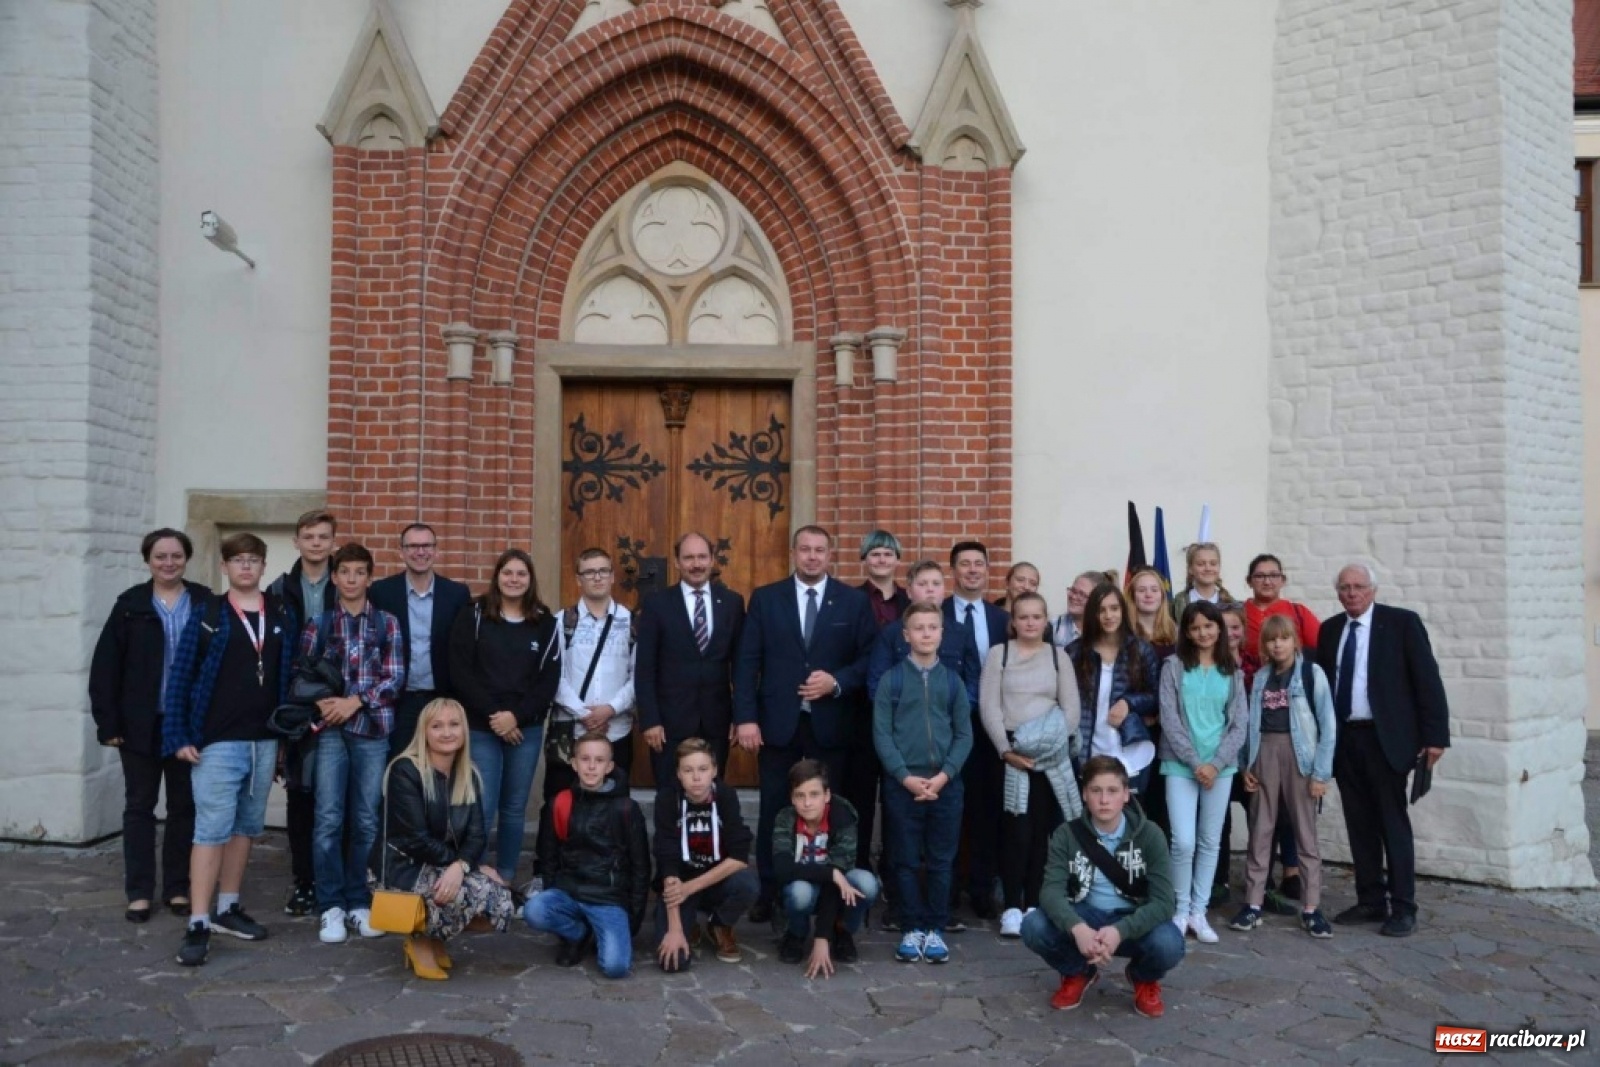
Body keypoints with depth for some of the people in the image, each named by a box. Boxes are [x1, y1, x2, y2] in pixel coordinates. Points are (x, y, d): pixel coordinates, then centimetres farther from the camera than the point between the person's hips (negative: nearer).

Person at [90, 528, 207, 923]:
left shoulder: (206, 605, 0)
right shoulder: (131, 605, 0)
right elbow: (104, 667, -1)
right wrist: (108, 723, -6)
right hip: (142, 724, 0)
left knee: (184, 806, 8)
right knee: (139, 806, 8)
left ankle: (178, 889, 19)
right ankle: (139, 893, 16)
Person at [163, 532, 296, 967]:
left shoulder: (282, 615, 8)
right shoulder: (206, 613, -2)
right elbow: (180, 676, -3)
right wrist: (178, 736, -9)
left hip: (265, 741, 4)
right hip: (218, 741, -4)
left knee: (246, 827, 12)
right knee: (212, 828, -7)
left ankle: (228, 908, 24)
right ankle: (198, 925, -2)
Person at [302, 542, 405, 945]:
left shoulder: (387, 623, 6)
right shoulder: (319, 623, 8)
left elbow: (395, 677, 0)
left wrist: (356, 702, -11)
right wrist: (319, 702, -10)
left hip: (372, 730, 0)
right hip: (330, 730, 0)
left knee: (366, 821, 4)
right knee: (329, 819, -4)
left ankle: (359, 904, 15)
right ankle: (332, 908, 6)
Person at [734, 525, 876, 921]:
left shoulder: (854, 601, 4)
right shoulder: (765, 598, 4)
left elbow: (870, 658, 2)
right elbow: (747, 662, 0)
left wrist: (837, 682, -14)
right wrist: (746, 717, -8)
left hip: (830, 722, 0)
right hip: (777, 721, 0)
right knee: (774, 810, 5)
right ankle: (770, 893, 18)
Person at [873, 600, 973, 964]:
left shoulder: (953, 681, 6)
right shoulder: (891, 680, 0)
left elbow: (964, 734, 4)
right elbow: (881, 734, -4)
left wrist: (944, 775, -9)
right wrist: (906, 776, -13)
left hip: (946, 784, 2)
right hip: (902, 784, -1)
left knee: (941, 861, 7)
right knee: (907, 861, 6)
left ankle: (935, 929, 18)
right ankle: (913, 928, 17)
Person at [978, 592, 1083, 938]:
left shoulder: (1058, 656, 9)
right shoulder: (999, 653, 4)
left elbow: (1071, 707, 4)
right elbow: (988, 706, -3)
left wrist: (1053, 742, -9)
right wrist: (1006, 749, -11)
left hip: (1050, 757, 2)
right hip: (1008, 752, -2)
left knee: (1042, 829, 3)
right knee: (1016, 830, -5)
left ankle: (1033, 904, 11)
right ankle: (1012, 907, 1)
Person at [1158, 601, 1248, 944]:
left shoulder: (1232, 672, 7)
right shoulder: (1173, 667, 0)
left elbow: (1239, 724, 3)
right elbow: (1169, 721, -6)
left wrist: (1215, 764, -9)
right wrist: (1195, 763, -12)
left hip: (1220, 767, 3)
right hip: (1181, 766, -2)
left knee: (1210, 843, 8)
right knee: (1183, 842, -8)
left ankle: (1198, 912, 18)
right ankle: (1180, 910, 9)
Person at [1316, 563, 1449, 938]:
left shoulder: (1402, 622, -3)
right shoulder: (1330, 629, 10)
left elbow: (1428, 679, -6)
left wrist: (1434, 736, -11)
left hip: (1385, 738, -4)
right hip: (1344, 739, 5)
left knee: (1394, 823, 0)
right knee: (1360, 825, 10)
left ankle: (1403, 909, 8)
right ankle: (1371, 901, 20)